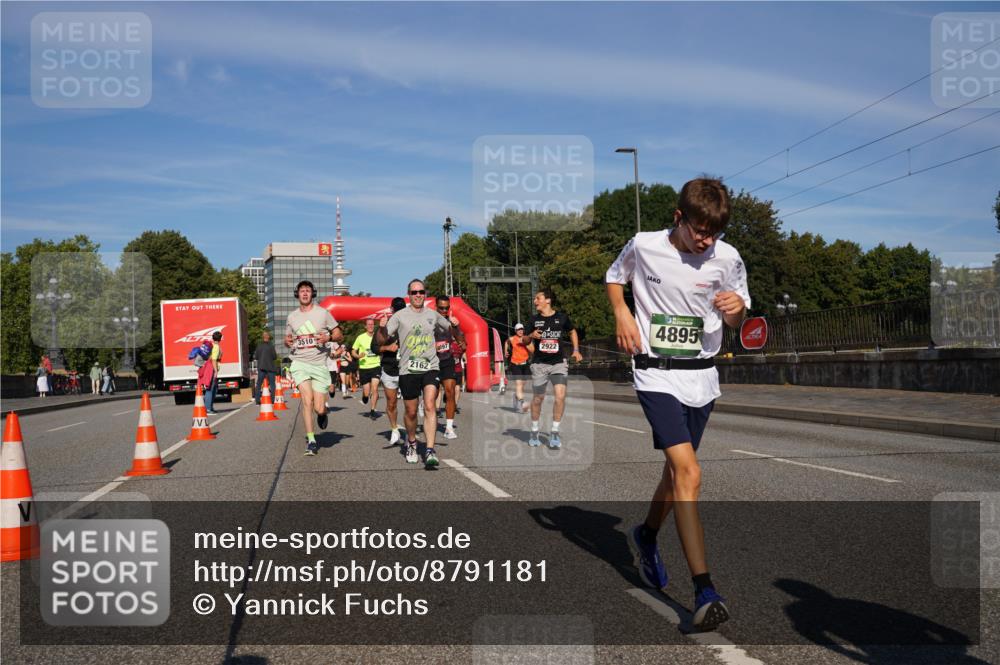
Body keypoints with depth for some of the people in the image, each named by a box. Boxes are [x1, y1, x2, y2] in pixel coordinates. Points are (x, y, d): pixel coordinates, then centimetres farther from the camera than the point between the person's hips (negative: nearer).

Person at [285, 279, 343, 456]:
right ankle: (310, 440, -7)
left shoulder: (323, 313, 3)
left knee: (319, 408, -4)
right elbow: (287, 339, 23)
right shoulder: (292, 316, 11)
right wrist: (288, 342, -2)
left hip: (319, 364, -1)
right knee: (307, 400, -18)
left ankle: (322, 413, 35)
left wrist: (329, 337, -15)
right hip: (300, 363, 1)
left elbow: (339, 335, 7)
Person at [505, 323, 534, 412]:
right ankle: (521, 403, -27)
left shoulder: (527, 339, 3)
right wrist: (505, 353, 14)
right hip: (515, 364, -4)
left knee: (522, 384, 14)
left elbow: (532, 350, -5)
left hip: (525, 364, 4)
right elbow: (507, 343, 21)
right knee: (518, 384, -17)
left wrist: (526, 344, -18)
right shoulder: (511, 339, -1)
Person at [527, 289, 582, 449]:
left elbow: (572, 331, 17)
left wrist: (576, 350, 7)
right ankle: (534, 432, 26)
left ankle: (554, 432, -4)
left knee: (560, 395, -16)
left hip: (558, 363, -1)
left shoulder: (562, 317, 0)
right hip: (539, 364, 1)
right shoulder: (534, 320, 3)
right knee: (538, 398, 8)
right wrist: (531, 336, -12)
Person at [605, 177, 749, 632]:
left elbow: (736, 323, 9)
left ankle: (646, 536, 46)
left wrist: (736, 307, -14)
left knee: (676, 469, 16)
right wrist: (621, 313, -5)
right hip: (657, 375, -4)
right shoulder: (643, 246, -8)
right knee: (689, 474, -18)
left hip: (701, 376, 4)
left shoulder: (726, 258, -3)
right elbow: (615, 277, 14)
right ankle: (705, 592, -17)